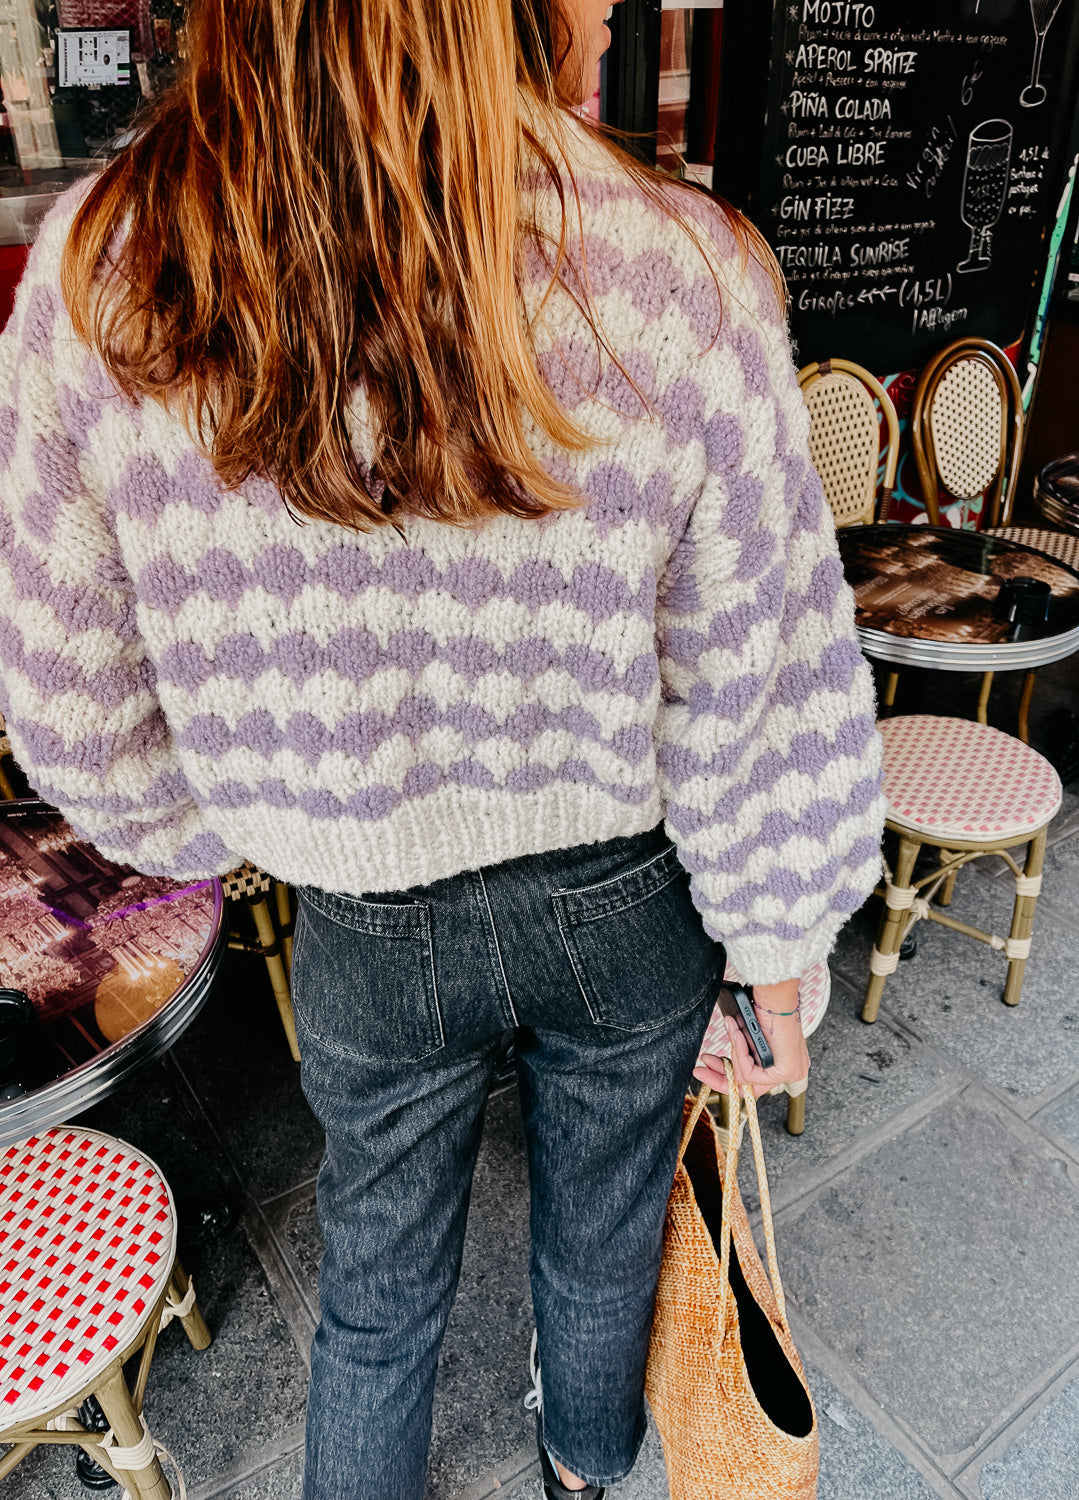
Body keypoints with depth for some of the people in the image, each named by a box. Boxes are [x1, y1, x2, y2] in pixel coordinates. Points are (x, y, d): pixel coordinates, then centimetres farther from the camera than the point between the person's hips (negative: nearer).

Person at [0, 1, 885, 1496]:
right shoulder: (681, 274, -22)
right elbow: (762, 693, -16)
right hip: (627, 906, 1)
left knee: (379, 1289, 28)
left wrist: (216, 837, 11)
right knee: (604, 1232, 31)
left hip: (372, 927, 0)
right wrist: (779, 955, 1)